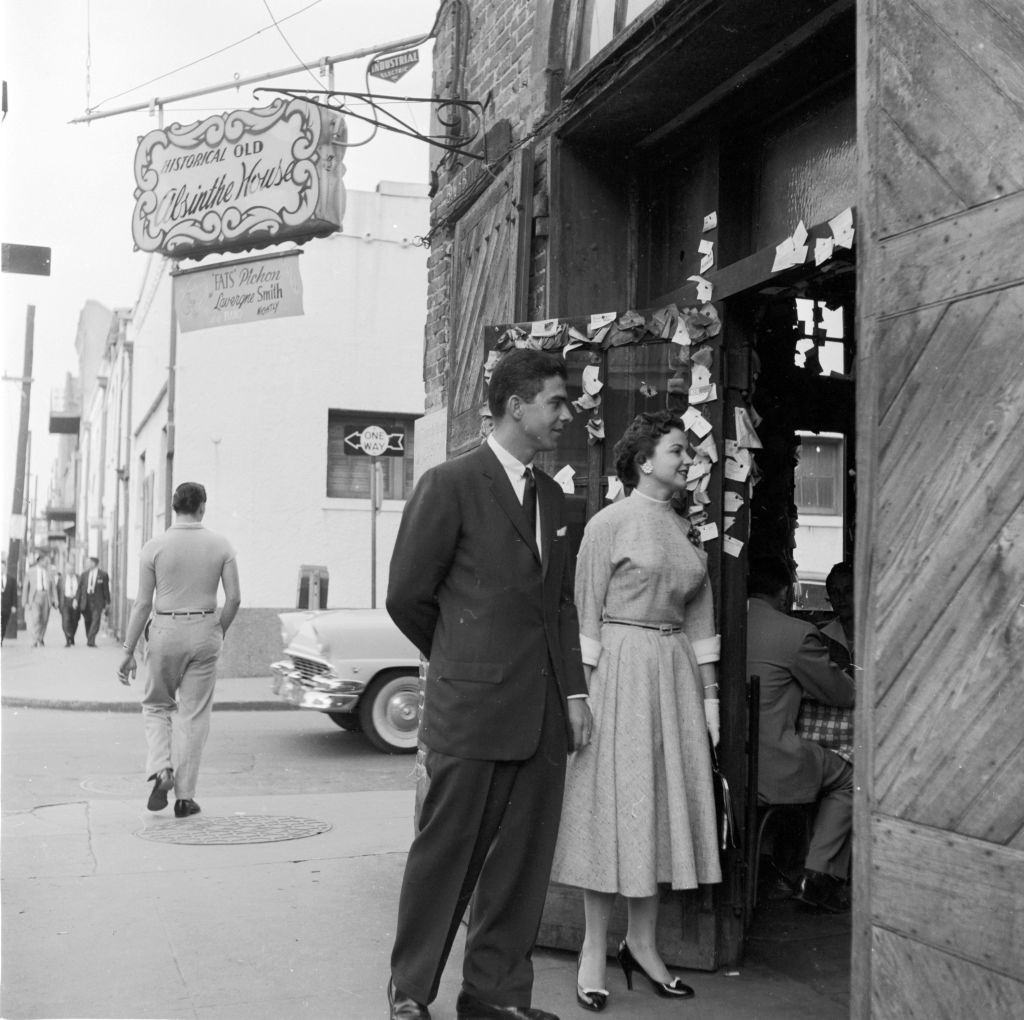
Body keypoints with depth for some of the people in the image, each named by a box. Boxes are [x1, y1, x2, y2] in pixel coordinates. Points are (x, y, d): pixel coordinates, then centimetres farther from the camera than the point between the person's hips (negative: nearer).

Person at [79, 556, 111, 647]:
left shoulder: (103, 574, 0)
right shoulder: (84, 574, 9)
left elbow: (106, 588, 2)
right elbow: (79, 587, 9)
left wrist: (107, 602, 2)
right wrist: (77, 600, 2)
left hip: (97, 601, -3)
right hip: (85, 600, 3)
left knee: (96, 620, -13)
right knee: (87, 621, 9)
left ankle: (91, 641, -16)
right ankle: (89, 639, 22)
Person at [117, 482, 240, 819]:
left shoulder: (154, 547, -6)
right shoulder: (221, 545, -2)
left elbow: (143, 603, -6)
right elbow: (234, 597, -3)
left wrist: (128, 651, 0)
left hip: (165, 631, -1)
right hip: (204, 631, 1)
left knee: (156, 706, 18)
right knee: (195, 715, 8)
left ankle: (161, 769, -3)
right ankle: (184, 795, 10)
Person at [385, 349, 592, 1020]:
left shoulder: (553, 496, 14)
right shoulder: (450, 485, -7)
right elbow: (407, 595, -4)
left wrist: (574, 689, 8)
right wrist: (462, 658, 8)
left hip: (543, 713, 6)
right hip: (472, 710, -6)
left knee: (524, 858, 10)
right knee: (447, 852, 4)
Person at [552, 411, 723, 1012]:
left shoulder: (687, 531, 12)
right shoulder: (609, 524, -5)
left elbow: (701, 616, 14)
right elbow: (587, 612, -8)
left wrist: (710, 694, 10)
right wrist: (583, 693, -12)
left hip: (675, 671, 6)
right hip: (620, 667, -6)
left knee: (666, 806, 8)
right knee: (614, 806, -2)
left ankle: (642, 944, 20)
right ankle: (594, 951, 9)